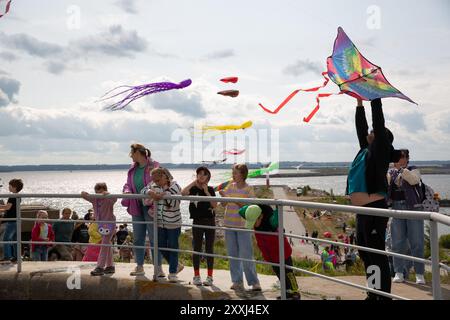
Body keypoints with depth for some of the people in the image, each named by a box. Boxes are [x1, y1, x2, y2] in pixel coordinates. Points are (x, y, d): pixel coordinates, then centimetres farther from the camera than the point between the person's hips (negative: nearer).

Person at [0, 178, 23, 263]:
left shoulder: (13, 197, -14)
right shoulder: (17, 197, 15)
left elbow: (7, 207, -25)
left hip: (12, 221, -10)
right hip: (16, 221, 10)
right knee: (14, 239, 12)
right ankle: (16, 256, 14)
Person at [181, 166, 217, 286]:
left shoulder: (210, 190, 3)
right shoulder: (193, 189, -1)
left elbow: (215, 205, -8)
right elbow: (183, 193, -22)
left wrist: (207, 192, -13)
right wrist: (194, 182, -16)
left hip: (210, 221, 1)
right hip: (197, 221, -1)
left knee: (209, 248, 5)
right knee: (197, 248, 4)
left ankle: (210, 276, 12)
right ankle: (196, 276, 13)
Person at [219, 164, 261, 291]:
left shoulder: (248, 189, -6)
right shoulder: (230, 186, 6)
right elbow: (224, 204, 9)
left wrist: (237, 201, -23)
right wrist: (223, 196, -11)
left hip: (243, 225, -5)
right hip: (229, 224, 5)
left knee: (246, 255, -4)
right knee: (233, 254, 9)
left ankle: (254, 282, 5)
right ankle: (237, 281, 18)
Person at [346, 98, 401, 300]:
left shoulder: (380, 151, -3)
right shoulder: (365, 151, 17)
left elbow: (378, 122, -9)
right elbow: (361, 127, 21)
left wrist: (375, 99, -6)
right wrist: (359, 103, 24)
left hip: (375, 209, -9)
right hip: (362, 212, 9)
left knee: (377, 255, -6)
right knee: (366, 254, 14)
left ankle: (383, 296, 0)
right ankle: (373, 295, 25)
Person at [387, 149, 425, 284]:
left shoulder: (413, 170, 4)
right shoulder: (390, 173, 13)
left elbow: (414, 180, -18)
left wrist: (401, 169, -22)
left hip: (413, 208, -3)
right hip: (396, 209, 3)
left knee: (416, 243, -1)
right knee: (397, 243, 4)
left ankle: (419, 274, 5)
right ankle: (399, 272, 12)